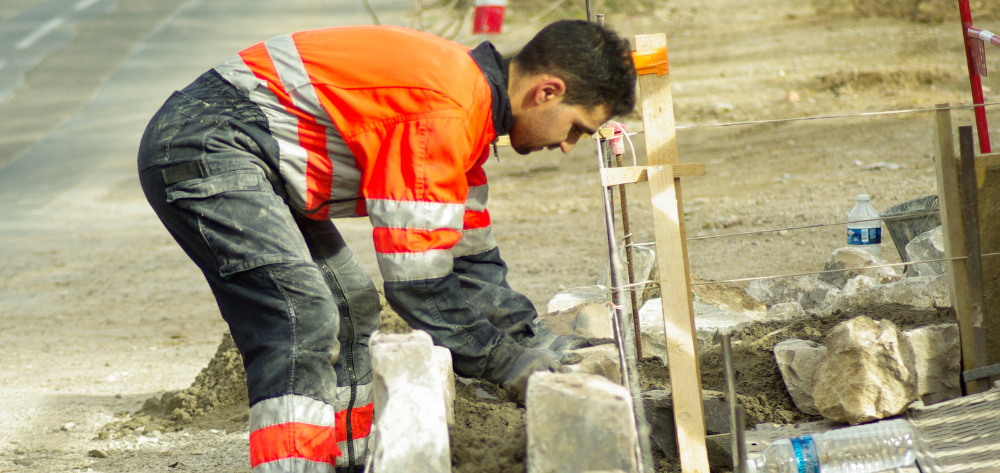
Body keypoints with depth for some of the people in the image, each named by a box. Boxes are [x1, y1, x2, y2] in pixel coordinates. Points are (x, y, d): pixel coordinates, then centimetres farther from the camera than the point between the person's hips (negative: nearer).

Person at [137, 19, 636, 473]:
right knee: (303, 322, -23)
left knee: (348, 311, 18)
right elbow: (418, 276, -19)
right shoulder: (444, 113, -21)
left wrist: (534, 341, 15)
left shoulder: (469, 101, 11)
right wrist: (505, 362, -10)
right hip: (202, 146, -11)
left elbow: (470, 258, 21)